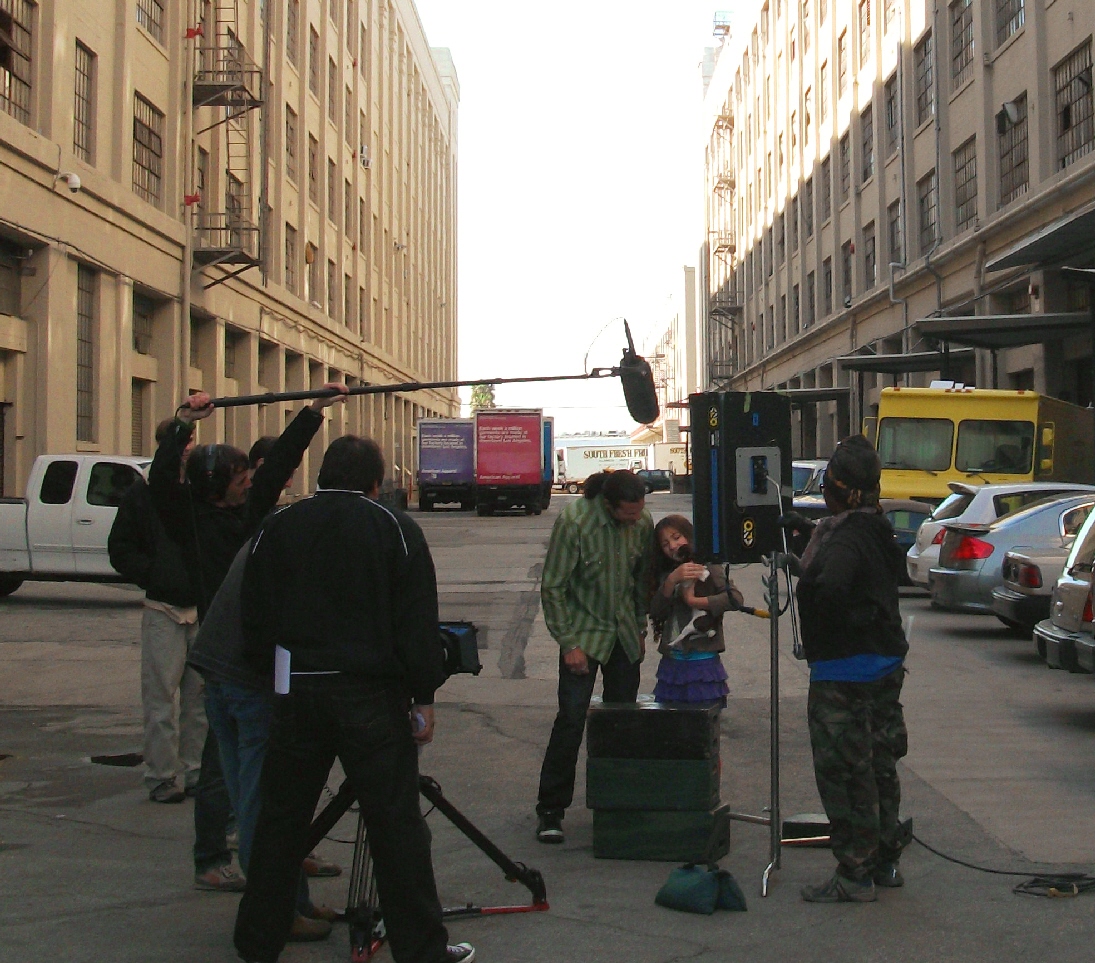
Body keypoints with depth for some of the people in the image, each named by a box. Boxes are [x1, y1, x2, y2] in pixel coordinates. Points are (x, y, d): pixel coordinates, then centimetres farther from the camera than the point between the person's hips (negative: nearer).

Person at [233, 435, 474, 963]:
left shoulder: (277, 527, 5)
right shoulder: (394, 528, -4)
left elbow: (255, 616, 9)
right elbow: (418, 621, -6)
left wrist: (265, 673, 21)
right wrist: (424, 697, -1)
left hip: (296, 692, 3)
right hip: (371, 696, -3)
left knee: (281, 819, 14)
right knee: (396, 822, 2)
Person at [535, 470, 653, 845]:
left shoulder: (642, 522, -5)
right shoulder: (574, 522, -19)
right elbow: (552, 587, -14)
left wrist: (640, 629, 12)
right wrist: (568, 644, -15)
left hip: (624, 634, 5)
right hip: (584, 633, -5)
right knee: (571, 719, -9)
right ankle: (550, 809, 0)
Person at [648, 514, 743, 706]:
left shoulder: (708, 570, -2)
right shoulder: (665, 575, 14)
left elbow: (736, 598, -17)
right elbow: (655, 612, -2)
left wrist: (695, 601, -16)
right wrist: (672, 580, -15)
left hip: (703, 663, -5)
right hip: (671, 664, 5)